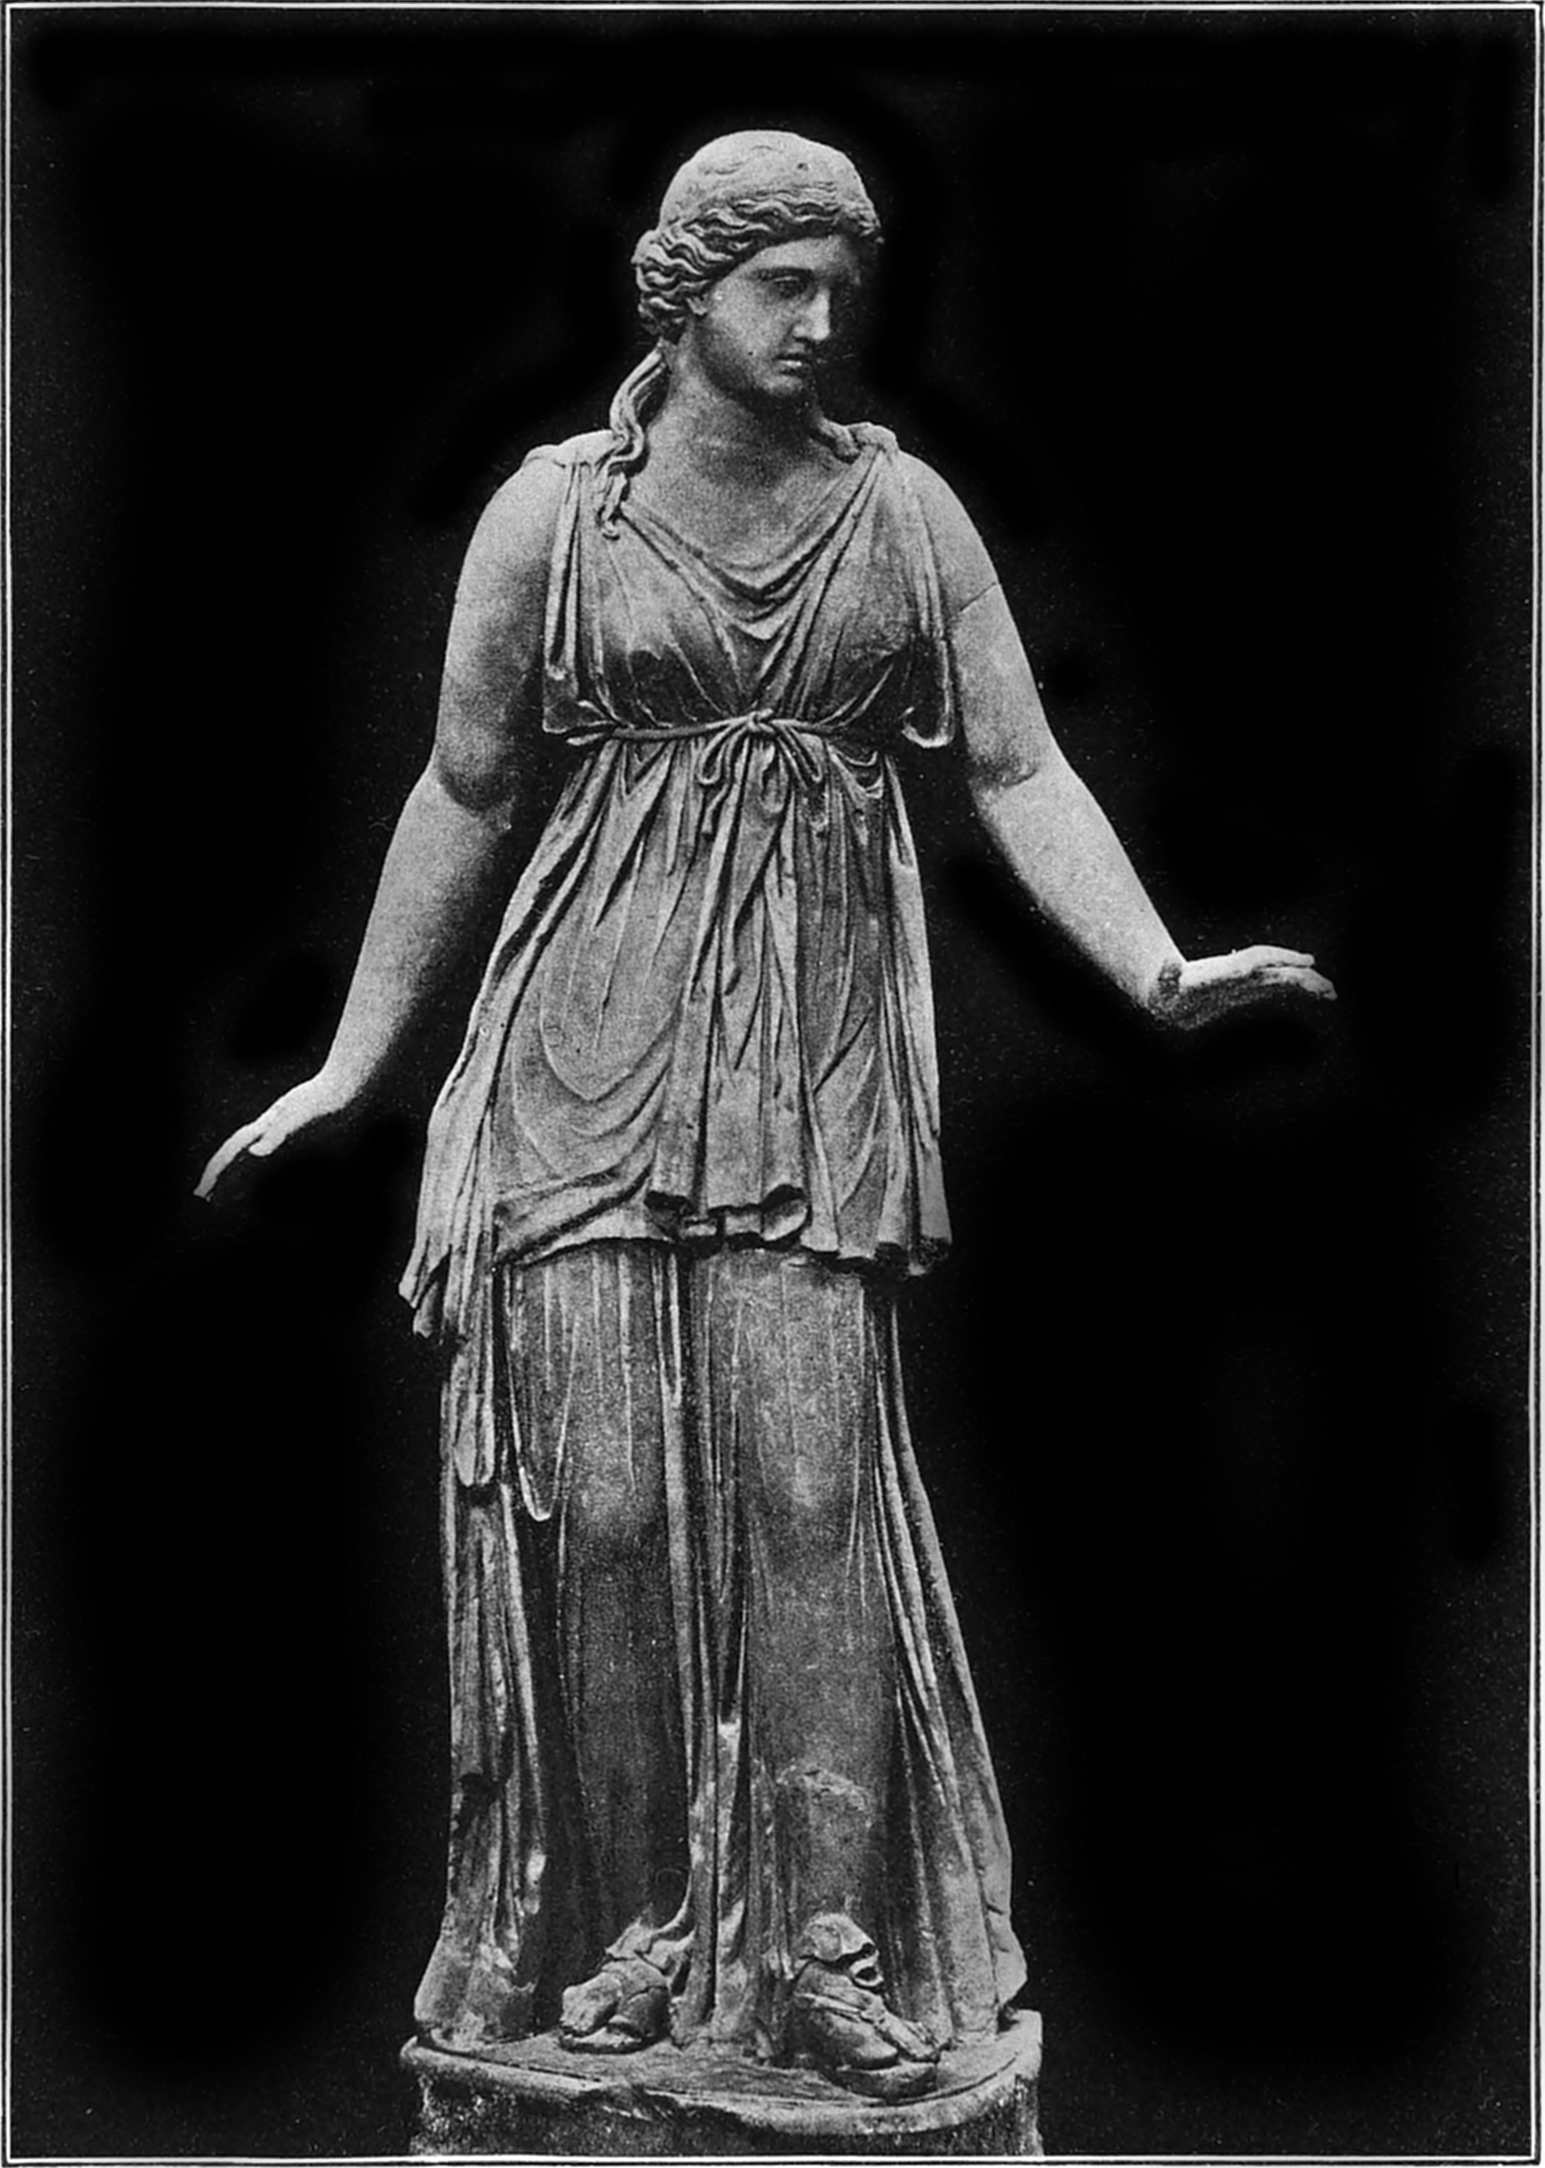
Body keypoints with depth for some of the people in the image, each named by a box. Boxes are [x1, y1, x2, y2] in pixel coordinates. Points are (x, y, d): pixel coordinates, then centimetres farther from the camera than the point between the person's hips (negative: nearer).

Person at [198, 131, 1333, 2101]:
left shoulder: (905, 510, 9)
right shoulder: (554, 511, 5)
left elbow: (1022, 774, 4)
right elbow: (461, 793, 11)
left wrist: (1159, 970, -12)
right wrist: (350, 1064, 12)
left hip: (821, 1035, 1)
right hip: (594, 1023, 0)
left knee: (810, 1477, -8)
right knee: (598, 1485, -4)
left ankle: (829, 1943, 3)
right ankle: (624, 1932, 10)